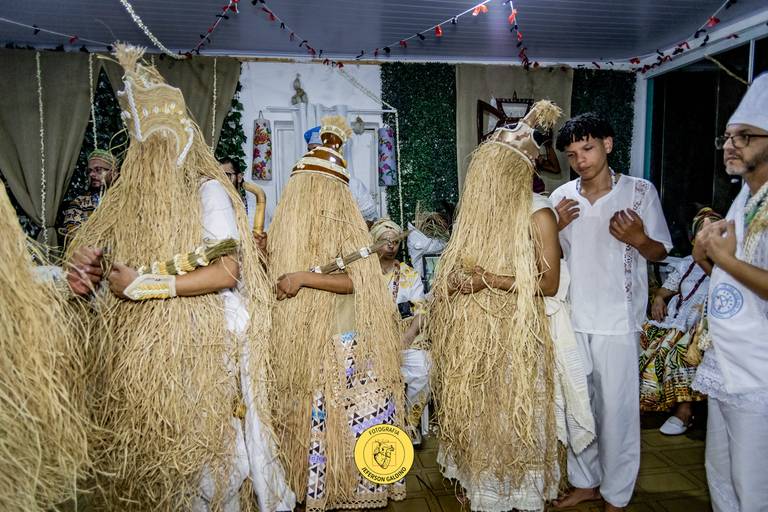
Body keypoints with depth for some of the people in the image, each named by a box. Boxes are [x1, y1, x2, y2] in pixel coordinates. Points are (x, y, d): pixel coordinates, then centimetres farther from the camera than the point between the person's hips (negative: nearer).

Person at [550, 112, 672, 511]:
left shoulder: (640, 191, -5)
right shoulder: (561, 197, 4)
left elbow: (660, 253, 1)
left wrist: (638, 239, -21)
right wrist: (556, 227, -9)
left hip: (618, 321, -3)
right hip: (571, 318, 4)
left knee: (617, 410, 4)